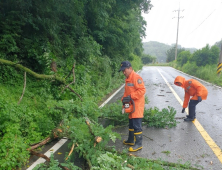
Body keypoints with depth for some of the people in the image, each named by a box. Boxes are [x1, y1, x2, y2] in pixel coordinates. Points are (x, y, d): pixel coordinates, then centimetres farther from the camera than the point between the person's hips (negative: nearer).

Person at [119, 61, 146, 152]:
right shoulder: (127, 79, 14)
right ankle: (130, 140, 34)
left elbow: (142, 90, -23)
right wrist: (124, 99, 5)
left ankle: (138, 144, 5)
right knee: (131, 124, 20)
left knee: (137, 125, -5)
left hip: (137, 105, -10)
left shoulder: (136, 77, -17)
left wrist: (131, 96, -23)